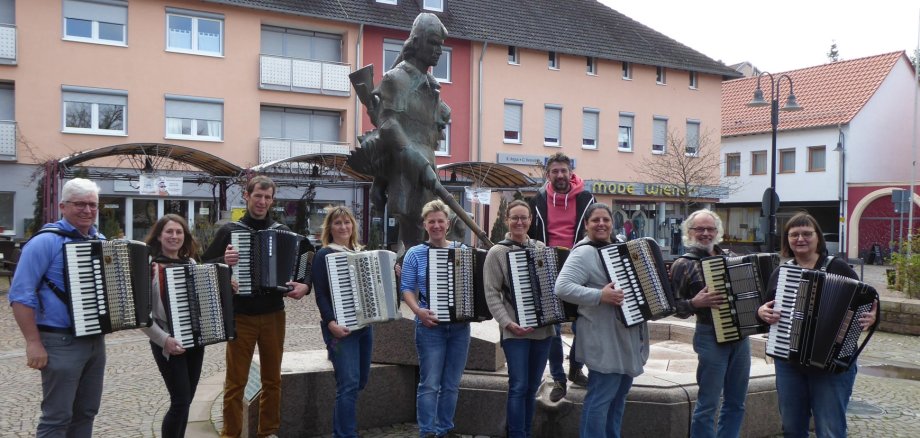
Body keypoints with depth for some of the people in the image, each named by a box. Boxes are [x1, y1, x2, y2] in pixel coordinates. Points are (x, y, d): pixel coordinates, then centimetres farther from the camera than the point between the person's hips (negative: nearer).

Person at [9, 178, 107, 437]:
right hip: (61, 342, -7)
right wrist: (33, 343, -19)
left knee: (86, 412, 16)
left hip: (97, 340, 7)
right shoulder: (46, 241, -12)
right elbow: (20, 295, -16)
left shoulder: (101, 241, 9)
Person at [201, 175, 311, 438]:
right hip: (241, 317, -2)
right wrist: (223, 261, -21)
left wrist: (305, 285, -15)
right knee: (235, 382, 4)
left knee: (272, 379, 12)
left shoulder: (282, 231, 4)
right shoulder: (230, 230, -2)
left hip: (274, 316, 3)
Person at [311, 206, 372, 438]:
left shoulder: (360, 253, 15)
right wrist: (330, 323, -24)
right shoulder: (324, 255, -5)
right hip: (341, 327, -7)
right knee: (349, 383, -13)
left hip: (364, 324, 7)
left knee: (360, 381, 12)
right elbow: (321, 295, -12)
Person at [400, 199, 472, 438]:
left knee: (452, 384, 10)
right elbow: (406, 288, -2)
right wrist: (418, 311, -19)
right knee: (430, 384, -3)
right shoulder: (415, 254, 1)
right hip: (430, 325, -3)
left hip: (460, 325, 3)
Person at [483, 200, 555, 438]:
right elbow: (491, 294, -8)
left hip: (543, 328, 5)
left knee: (532, 387, 12)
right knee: (519, 387, -6)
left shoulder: (541, 248, 9)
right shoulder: (497, 252, -4)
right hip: (515, 331, -4)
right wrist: (507, 323, -19)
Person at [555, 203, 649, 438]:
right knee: (601, 397, -5)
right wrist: (600, 296, -30)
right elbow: (562, 288, -26)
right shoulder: (584, 253, -14)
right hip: (605, 338, -9)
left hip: (626, 335, 9)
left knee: (619, 394, 18)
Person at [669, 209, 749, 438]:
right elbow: (672, 305, -7)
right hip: (711, 337, -6)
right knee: (708, 404, -1)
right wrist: (695, 303, -23)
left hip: (741, 334, 6)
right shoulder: (684, 264, -7)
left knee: (736, 402, 14)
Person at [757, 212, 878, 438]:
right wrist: (762, 312, -7)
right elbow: (766, 309, 14)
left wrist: (871, 317, -21)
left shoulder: (838, 267, -2)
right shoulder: (780, 273, 8)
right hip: (788, 362, 4)